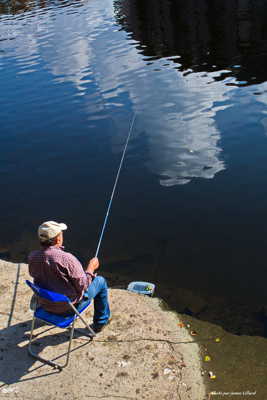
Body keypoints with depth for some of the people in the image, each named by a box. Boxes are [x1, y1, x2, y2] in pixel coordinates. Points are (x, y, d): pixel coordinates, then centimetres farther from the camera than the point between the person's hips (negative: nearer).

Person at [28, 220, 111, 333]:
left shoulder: (32, 257, -14)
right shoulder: (67, 259, -33)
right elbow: (82, 285, -22)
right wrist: (91, 268, -6)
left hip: (44, 304, 6)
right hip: (68, 306, -6)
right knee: (101, 281, 15)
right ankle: (100, 321, 31)